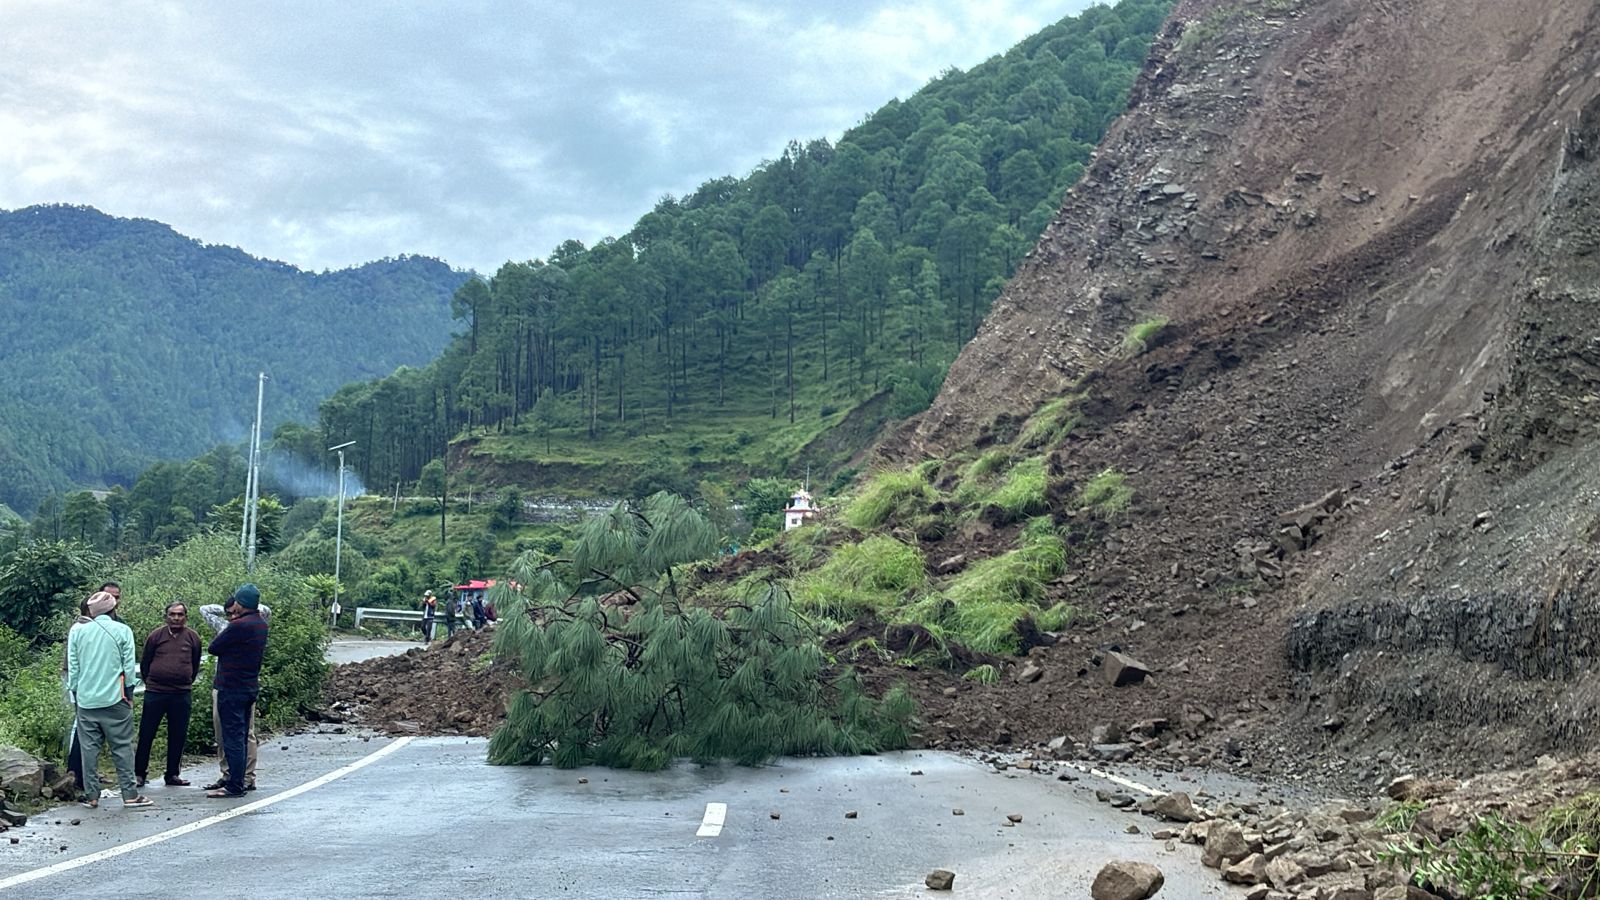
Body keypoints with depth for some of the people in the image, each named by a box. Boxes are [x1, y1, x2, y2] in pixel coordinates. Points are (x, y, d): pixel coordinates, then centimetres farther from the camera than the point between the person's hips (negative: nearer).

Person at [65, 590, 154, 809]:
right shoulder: (122, 631, -3)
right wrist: (129, 692, 9)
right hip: (115, 699, -2)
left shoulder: (77, 631, 3)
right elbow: (129, 666, -1)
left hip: (86, 700, 2)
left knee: (89, 748, 7)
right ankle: (130, 794, 0)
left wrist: (74, 692, 16)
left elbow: (72, 667, 6)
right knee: (122, 746, 2)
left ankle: (91, 795, 8)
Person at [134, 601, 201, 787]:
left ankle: (172, 775, 16)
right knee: (146, 734, 1)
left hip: (182, 695, 2)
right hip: (155, 693, -1)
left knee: (178, 737, 6)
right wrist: (151, 682, 13)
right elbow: (144, 663, 10)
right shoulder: (156, 635, 0)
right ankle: (140, 773, 11)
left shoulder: (193, 638, 4)